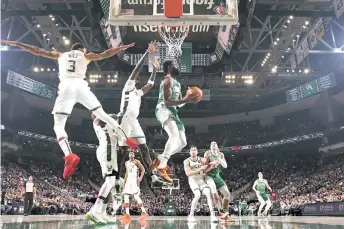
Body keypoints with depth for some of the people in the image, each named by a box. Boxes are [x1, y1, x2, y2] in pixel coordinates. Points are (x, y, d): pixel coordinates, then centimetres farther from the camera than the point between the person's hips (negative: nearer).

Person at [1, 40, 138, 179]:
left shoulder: (60, 55, 28)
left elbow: (37, 51, 31)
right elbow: (106, 54, 18)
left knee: (58, 125, 1)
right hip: (81, 86, 0)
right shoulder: (86, 56, 24)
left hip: (66, 87, 0)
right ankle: (127, 139, 9)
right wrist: (123, 47, 27)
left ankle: (70, 156, -24)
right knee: (102, 114, 13)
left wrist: (18, 44, 42)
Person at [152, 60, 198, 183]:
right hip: (164, 110, -10)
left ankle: (159, 159, 15)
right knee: (174, 135, -32)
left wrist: (187, 99, 6)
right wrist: (185, 100, -19)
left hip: (173, 112, 10)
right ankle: (162, 167, -33)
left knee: (182, 142, 6)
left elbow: (179, 103, 26)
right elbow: (167, 101, -16)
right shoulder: (167, 80, -6)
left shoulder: (177, 83, 24)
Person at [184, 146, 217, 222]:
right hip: (193, 180, -3)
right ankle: (191, 215, -11)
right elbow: (188, 173, -22)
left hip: (201, 180, 3)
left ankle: (212, 215, -17)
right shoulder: (187, 161, -11)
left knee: (208, 193, -19)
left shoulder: (201, 160, -2)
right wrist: (200, 169, -28)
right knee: (197, 195, -25)